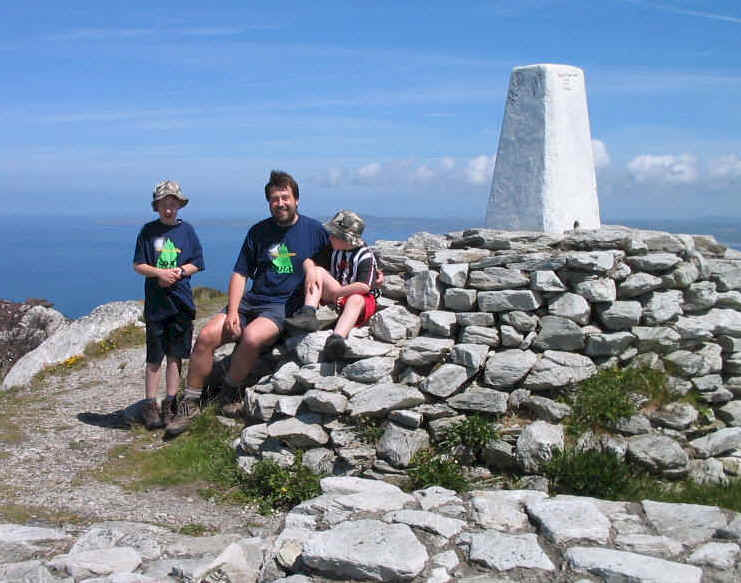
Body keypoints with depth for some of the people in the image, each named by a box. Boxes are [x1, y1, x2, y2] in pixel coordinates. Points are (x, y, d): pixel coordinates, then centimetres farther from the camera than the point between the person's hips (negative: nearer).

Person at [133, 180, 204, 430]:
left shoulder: (187, 230, 5)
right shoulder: (148, 231, 2)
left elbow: (196, 264, 7)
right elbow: (138, 265, 1)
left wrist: (178, 272, -11)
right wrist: (159, 273, -15)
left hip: (181, 302, 1)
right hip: (155, 303, -1)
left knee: (175, 355, 6)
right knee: (154, 357, 2)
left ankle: (170, 404, 16)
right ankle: (149, 405, 11)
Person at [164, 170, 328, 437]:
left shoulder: (314, 230, 5)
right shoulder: (258, 232, 11)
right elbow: (240, 274, 10)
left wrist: (311, 265, -8)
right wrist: (232, 312, -5)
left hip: (283, 307, -4)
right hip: (251, 300, 4)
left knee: (252, 337, -34)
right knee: (206, 336, -16)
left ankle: (226, 396, -11)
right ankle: (190, 404, -2)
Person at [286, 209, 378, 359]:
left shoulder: (366, 256, -13)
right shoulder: (332, 249, 6)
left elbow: (364, 287, -23)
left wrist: (336, 293, -21)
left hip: (361, 299, -5)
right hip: (335, 294, 6)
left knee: (356, 299, -41)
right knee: (318, 271, -15)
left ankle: (336, 339, -68)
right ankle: (308, 315, -37)